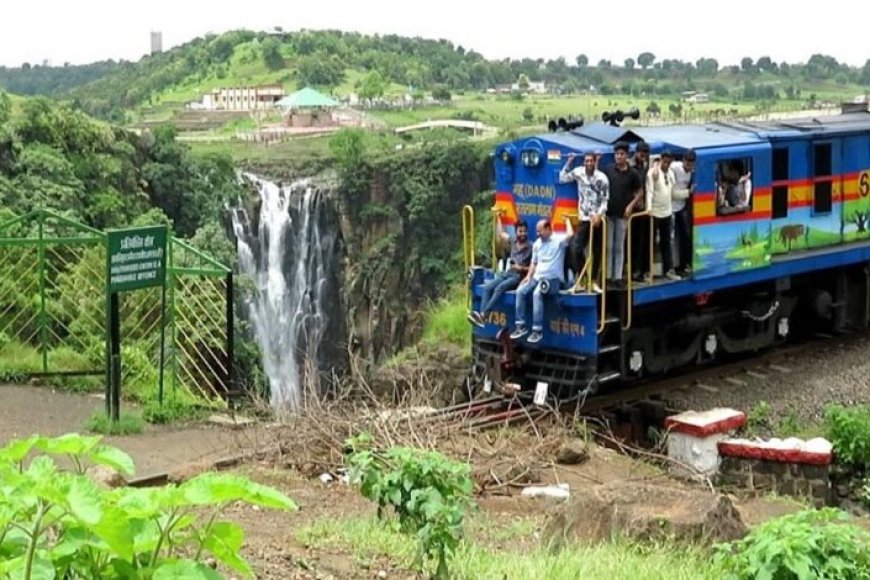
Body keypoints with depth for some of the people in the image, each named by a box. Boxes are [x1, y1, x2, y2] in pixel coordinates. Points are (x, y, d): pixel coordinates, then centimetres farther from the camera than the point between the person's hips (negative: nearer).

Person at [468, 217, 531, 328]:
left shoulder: (531, 248, -4)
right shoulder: (513, 242, 12)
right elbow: (500, 234, 30)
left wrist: (522, 268, -16)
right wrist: (498, 217, 35)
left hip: (519, 276, -6)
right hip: (507, 273, 6)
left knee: (500, 288, -33)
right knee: (487, 287, -21)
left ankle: (483, 315, -43)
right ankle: (481, 315, -35)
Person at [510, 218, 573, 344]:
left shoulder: (558, 241, -5)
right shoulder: (536, 244, 17)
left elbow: (570, 235, -27)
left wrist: (567, 220, -10)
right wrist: (529, 276, 9)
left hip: (553, 279, -7)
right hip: (537, 277, 7)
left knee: (537, 294, -33)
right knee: (520, 291, -17)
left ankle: (537, 330, -31)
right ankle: (521, 326, -12)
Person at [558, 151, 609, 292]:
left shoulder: (602, 178, -7)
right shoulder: (579, 172, 1)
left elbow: (605, 199, -6)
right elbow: (562, 179, 8)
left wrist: (599, 215, -18)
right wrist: (569, 162, 0)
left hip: (597, 218, -2)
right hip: (584, 218, 2)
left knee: (597, 251, 4)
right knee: (576, 248, -9)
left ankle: (594, 281, 12)